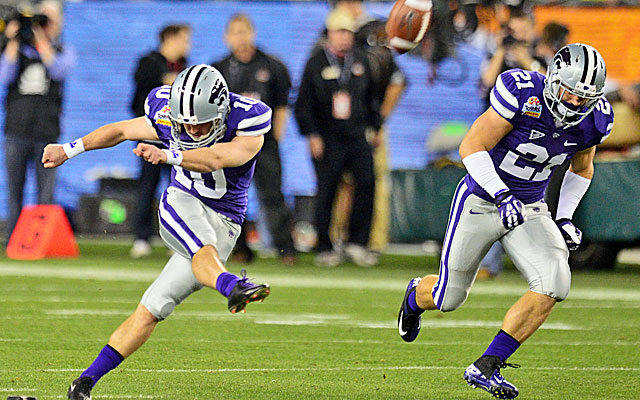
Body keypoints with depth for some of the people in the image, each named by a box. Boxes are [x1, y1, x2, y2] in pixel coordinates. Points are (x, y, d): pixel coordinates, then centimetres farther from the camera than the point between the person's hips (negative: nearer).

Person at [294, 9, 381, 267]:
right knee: (326, 191, -1)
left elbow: (370, 97, 22)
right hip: (328, 138, -4)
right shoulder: (316, 63, -1)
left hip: (357, 137, 4)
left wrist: (375, 127, 18)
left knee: (367, 183, -9)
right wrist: (312, 135, -8)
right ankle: (324, 249, 8)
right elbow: (304, 103, -1)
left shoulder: (360, 61, 11)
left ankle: (357, 243, 0)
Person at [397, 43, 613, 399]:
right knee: (449, 297, 6)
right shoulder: (523, 93, -26)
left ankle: (485, 368, -12)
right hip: (482, 201, -4)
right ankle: (417, 296, 47)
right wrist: (502, 195, -33)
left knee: (555, 284, -21)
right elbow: (471, 148, -22)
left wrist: (564, 219, 3)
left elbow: (582, 168, 13)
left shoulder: (594, 119, -9)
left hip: (529, 210, 4)